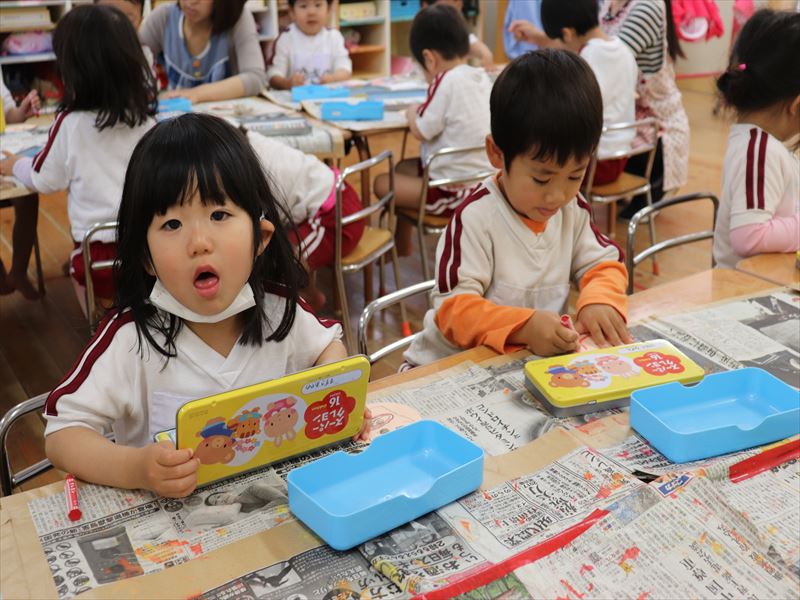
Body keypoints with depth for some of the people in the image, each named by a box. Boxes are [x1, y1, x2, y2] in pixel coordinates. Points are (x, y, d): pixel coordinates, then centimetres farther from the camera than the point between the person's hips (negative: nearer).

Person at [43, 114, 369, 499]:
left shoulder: (279, 309, -8)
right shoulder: (131, 337, -18)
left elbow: (328, 345, 12)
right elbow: (62, 434, -14)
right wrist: (135, 469, -31)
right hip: (167, 513, -1)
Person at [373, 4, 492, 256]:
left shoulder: (447, 81, -20)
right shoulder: (481, 77, 5)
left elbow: (421, 131, -16)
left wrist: (412, 113, 3)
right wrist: (424, 110, 11)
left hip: (456, 191, -9)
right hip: (480, 177, 9)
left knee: (382, 183, 1)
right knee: (404, 167, 24)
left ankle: (401, 244, 23)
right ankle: (402, 241, 33)